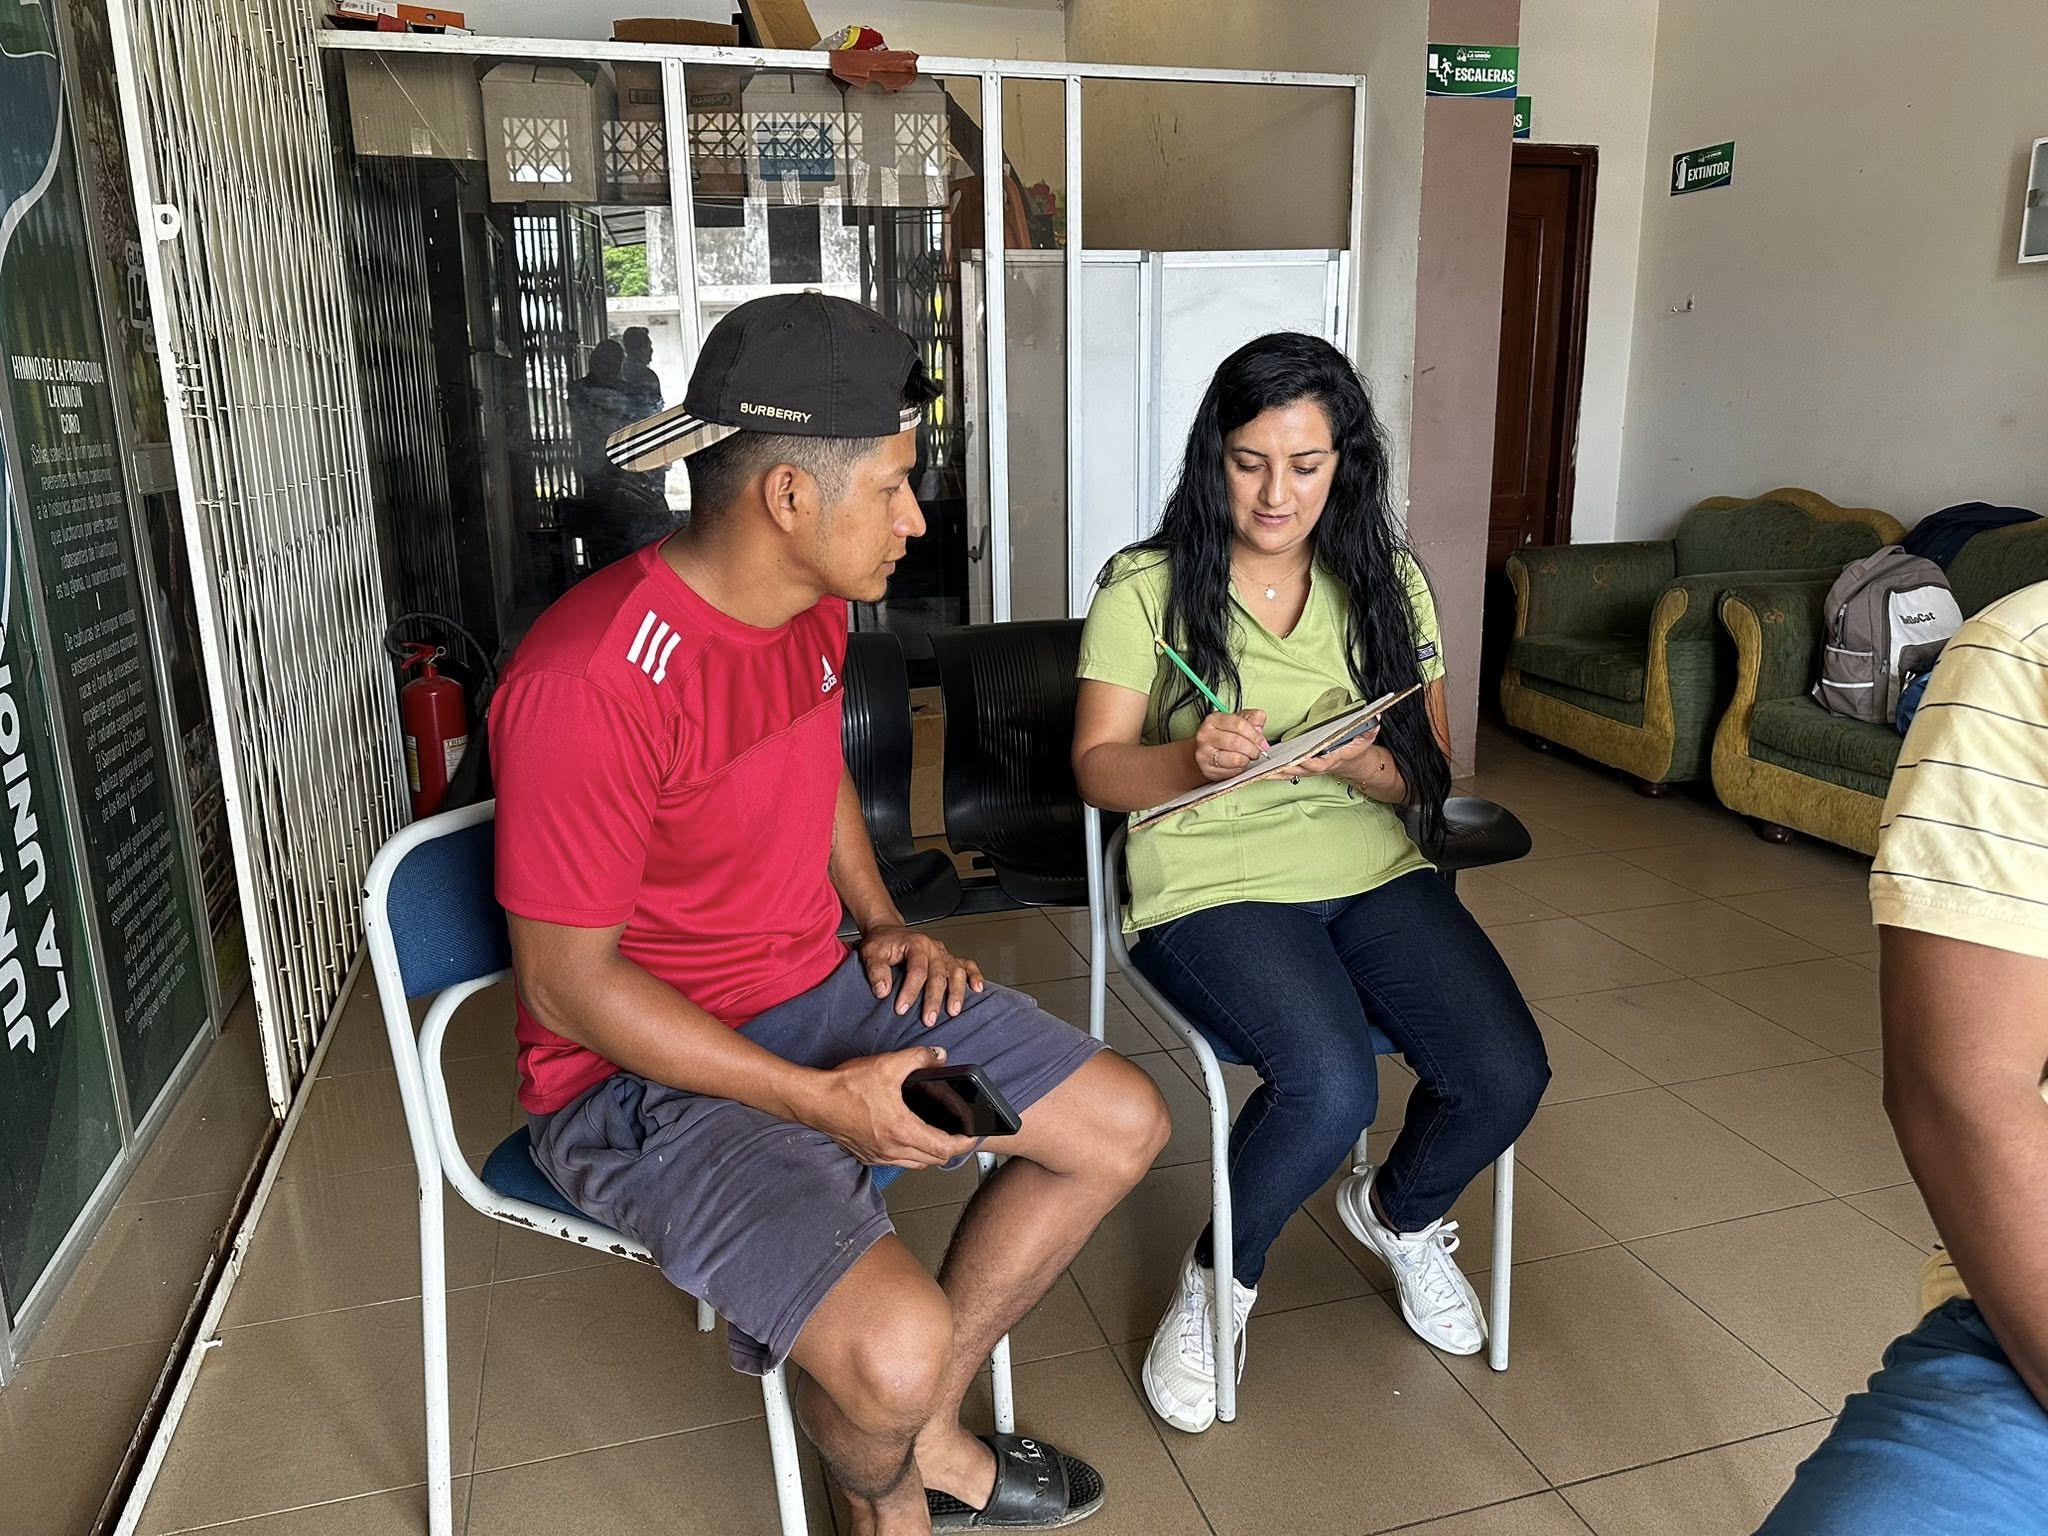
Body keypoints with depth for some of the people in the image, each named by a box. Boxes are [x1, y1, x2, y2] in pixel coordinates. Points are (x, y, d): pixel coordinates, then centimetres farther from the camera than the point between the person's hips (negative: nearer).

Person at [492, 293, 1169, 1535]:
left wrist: (884, 921, 3)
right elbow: (567, 985, -22)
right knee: (895, 1346, -28)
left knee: (1123, 1125, 4)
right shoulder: (592, 683, -27)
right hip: (645, 1068, -8)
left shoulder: (815, 605, 0)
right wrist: (821, 1100, -23)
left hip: (822, 986, 8)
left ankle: (924, 1433, 21)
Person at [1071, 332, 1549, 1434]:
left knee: (1506, 1076, -16)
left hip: (1371, 867, 4)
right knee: (1332, 1085, -29)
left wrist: (1357, 762, -16)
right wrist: (1194, 758, -27)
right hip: (1210, 881, -4)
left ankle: (1397, 1211, 21)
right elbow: (1098, 767, -5)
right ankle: (1220, 1278, 5)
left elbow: (1429, 775, 7)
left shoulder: (1387, 585, 9)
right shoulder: (1147, 586, -1)